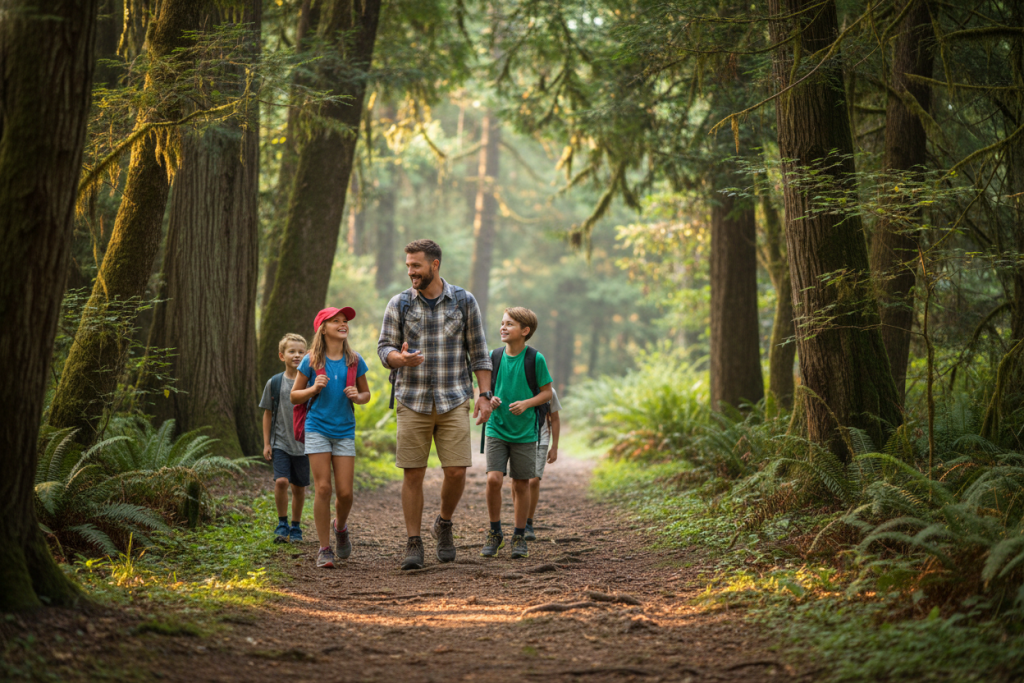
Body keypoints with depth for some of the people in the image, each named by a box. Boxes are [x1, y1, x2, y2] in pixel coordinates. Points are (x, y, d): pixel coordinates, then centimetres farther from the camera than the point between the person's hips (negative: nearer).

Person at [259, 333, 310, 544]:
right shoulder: (274, 383, 0)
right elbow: (268, 414, 7)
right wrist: (266, 443, 4)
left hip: (303, 444, 1)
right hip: (280, 443, -1)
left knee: (299, 486, 7)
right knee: (281, 481, -16)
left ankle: (295, 527, 23)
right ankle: (282, 524, 0)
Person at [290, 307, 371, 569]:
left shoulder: (355, 361, 3)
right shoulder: (312, 361, -3)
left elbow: (366, 394, 14)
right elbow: (294, 396, 4)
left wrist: (357, 396, -8)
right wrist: (313, 388, -15)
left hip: (345, 431, 2)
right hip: (318, 429, -2)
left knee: (345, 491, -1)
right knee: (322, 488, -7)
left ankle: (340, 527, 32)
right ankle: (324, 549, 2)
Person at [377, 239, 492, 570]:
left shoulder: (464, 301, 1)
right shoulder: (399, 304, 2)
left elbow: (478, 352, 5)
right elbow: (384, 348, 2)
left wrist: (485, 395, -2)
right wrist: (400, 358, -22)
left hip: (454, 402, 0)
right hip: (412, 403, 0)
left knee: (456, 471, -7)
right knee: (412, 474, -1)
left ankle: (444, 523, 21)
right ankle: (413, 545, 8)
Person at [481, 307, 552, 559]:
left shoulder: (535, 359, -6)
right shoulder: (493, 356, 1)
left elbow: (547, 392, 1)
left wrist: (527, 403, -16)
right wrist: (488, 399, -9)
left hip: (525, 432, -1)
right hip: (497, 429, 1)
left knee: (521, 484, 5)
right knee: (493, 479, -11)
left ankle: (519, 536, 20)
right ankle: (494, 532, 8)